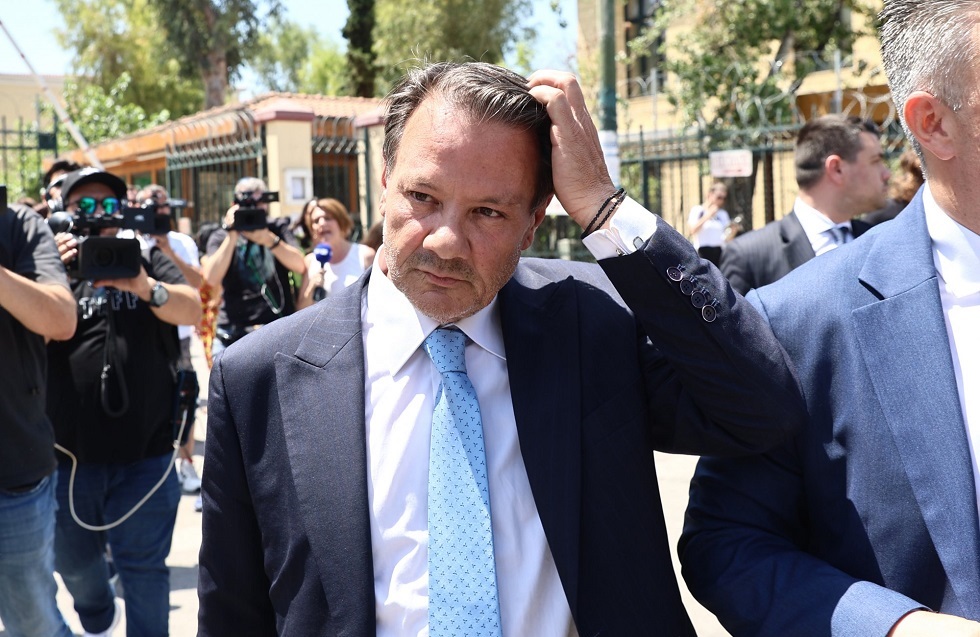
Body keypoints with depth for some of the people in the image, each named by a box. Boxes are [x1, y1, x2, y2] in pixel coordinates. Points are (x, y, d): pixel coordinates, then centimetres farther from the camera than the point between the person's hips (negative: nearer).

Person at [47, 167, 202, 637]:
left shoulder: (145, 259, 6)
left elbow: (193, 310, -8)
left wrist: (147, 288, -28)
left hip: (144, 453, -2)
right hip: (68, 454, 2)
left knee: (143, 568, 2)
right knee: (72, 559, 21)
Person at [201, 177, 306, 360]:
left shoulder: (278, 231, 12)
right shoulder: (221, 237, 10)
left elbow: (300, 266, -6)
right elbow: (211, 278, -9)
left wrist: (269, 240, -20)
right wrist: (232, 235, -12)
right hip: (232, 336, 0)